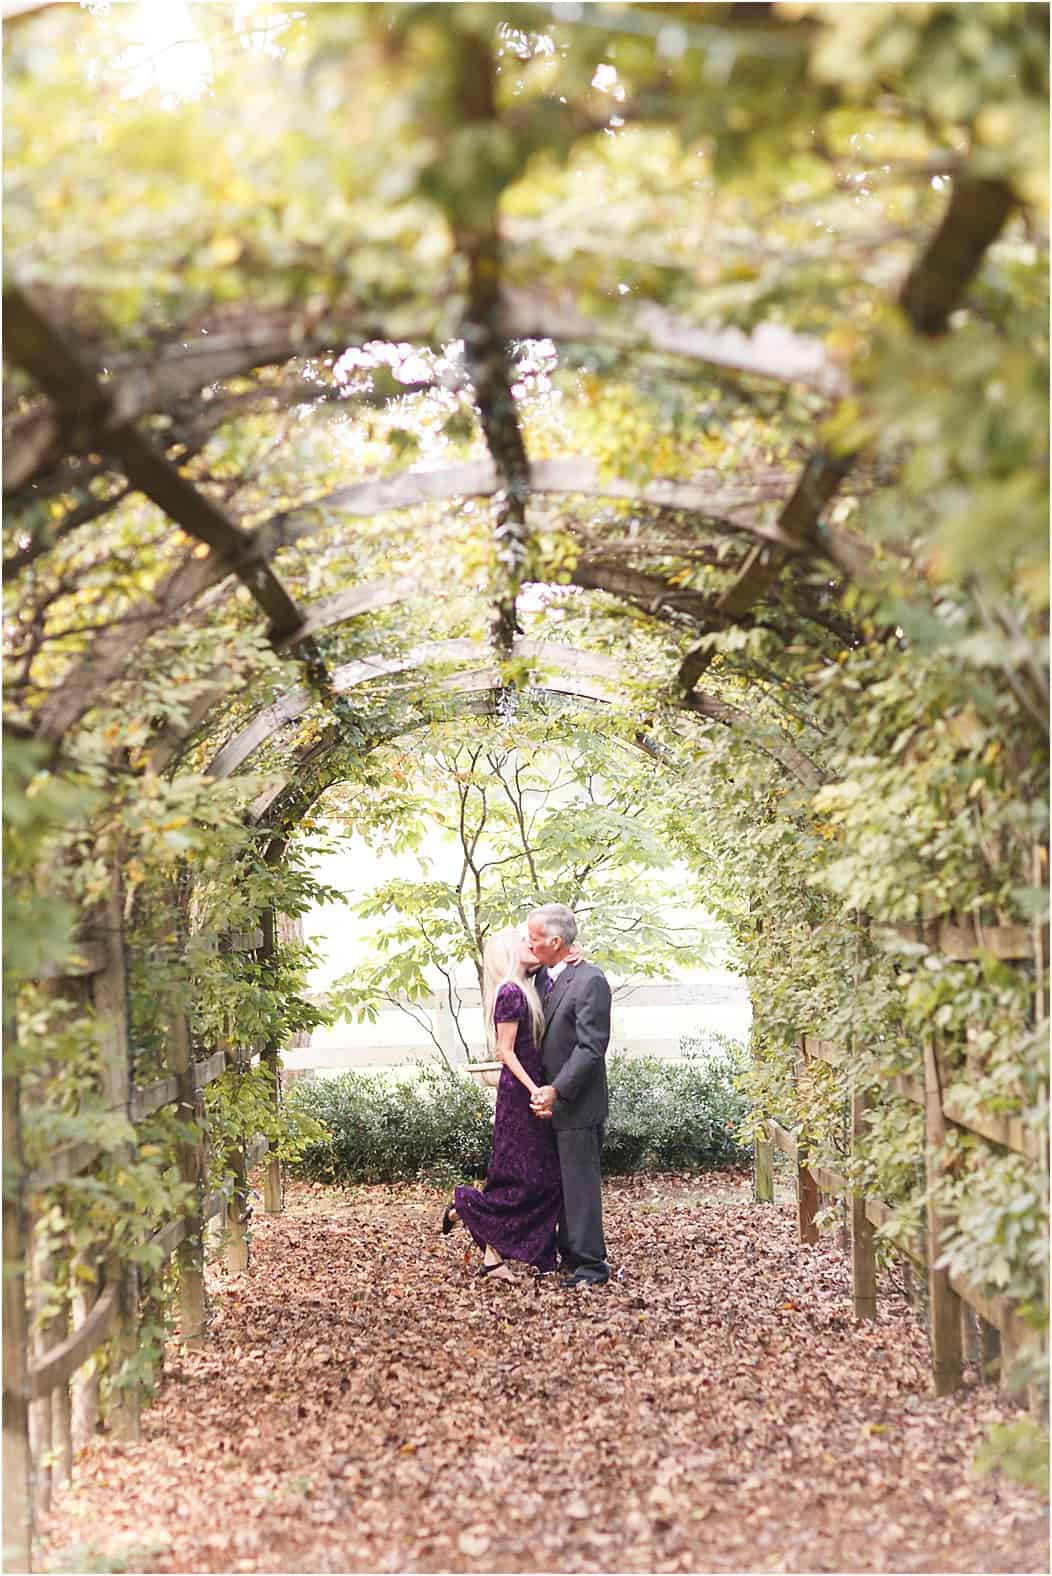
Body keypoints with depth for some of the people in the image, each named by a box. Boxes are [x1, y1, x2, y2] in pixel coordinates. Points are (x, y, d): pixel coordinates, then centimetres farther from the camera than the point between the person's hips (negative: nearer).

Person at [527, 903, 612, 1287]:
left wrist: (557, 1090, -24)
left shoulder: (590, 981, -16)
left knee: (580, 1181, -6)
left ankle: (590, 1264, -1)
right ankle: (570, 1256, 22)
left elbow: (591, 1047, -21)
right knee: (562, 1182, 14)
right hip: (550, 1100, 9)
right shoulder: (543, 978, 12)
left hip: (578, 1104, -9)